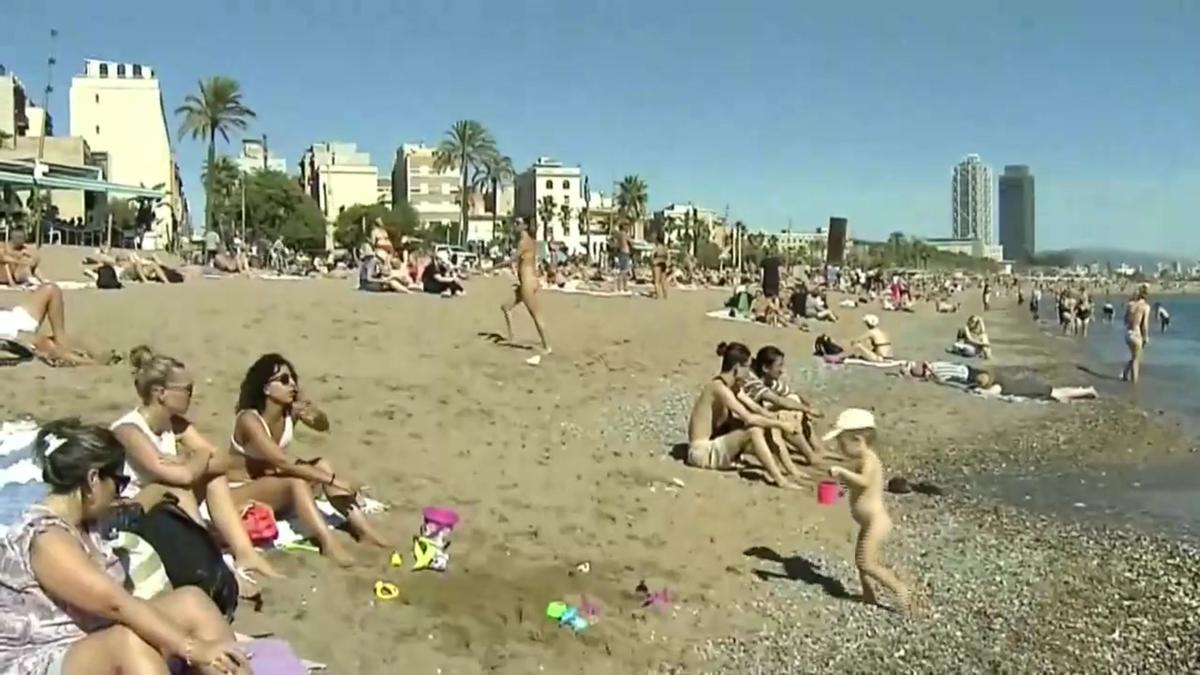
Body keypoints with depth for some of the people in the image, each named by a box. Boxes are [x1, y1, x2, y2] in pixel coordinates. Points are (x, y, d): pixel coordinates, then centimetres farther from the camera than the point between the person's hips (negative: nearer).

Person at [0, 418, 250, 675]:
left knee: (191, 602, -8)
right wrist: (195, 648, -32)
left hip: (95, 648, 9)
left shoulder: (84, 524, 7)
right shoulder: (46, 538, -22)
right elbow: (116, 604, -30)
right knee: (131, 641, -36)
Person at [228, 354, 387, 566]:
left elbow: (323, 427, 2)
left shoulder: (292, 409, -9)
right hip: (239, 492, -7)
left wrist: (316, 416, -24)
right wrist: (332, 479, -34)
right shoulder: (249, 420, -27)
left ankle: (362, 529, -18)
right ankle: (328, 543, -43)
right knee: (296, 482, -32)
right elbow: (283, 463, -34)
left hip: (272, 484, 7)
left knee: (322, 466, -14)